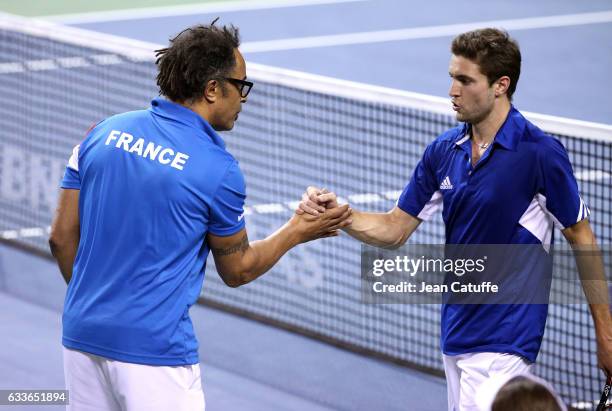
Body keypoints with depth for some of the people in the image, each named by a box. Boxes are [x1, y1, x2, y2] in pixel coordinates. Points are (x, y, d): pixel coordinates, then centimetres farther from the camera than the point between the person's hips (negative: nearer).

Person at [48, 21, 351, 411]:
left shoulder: (105, 132, 3)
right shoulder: (218, 169, -10)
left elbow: (62, 238, 8)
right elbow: (238, 270, 4)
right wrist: (297, 232, 17)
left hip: (82, 333, 6)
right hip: (154, 346, -6)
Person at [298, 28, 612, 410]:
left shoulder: (540, 152, -13)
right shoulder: (443, 151, 5)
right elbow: (394, 230, 9)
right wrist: (337, 213, -10)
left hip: (503, 340, -7)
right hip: (456, 333, 7)